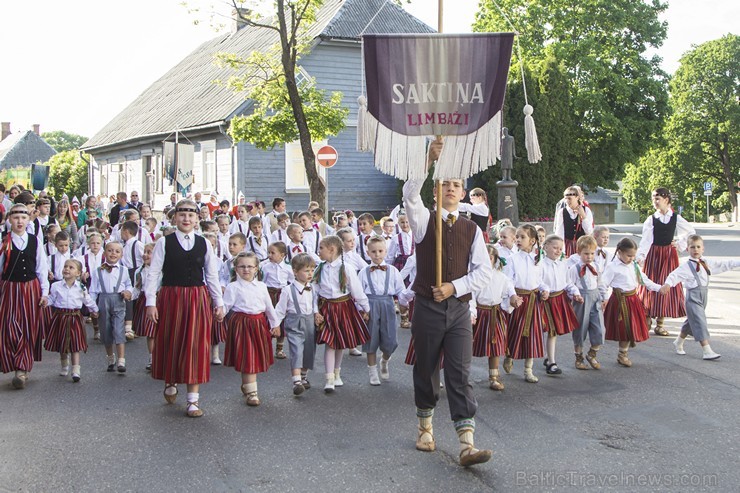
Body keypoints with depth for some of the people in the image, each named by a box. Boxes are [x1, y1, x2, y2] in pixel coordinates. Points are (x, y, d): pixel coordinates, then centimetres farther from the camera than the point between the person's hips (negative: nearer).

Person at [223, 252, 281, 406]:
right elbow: (226, 305, -7)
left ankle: (246, 384, 32)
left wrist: (275, 324, 18)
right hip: (241, 323, -5)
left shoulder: (261, 286, 9)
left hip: (259, 323, 5)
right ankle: (251, 392, 1)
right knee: (247, 358, -5)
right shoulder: (233, 287, -4)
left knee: (257, 356, 12)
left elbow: (269, 307, 16)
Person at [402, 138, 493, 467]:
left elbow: (484, 271, 3)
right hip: (427, 307, -1)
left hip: (458, 308, 1)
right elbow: (409, 194, -19)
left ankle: (467, 445, -9)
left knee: (460, 375, -5)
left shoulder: (472, 230, 8)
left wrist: (455, 287, -12)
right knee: (426, 371, 11)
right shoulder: (424, 220, 2)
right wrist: (429, 160, -31)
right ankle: (425, 427, 31)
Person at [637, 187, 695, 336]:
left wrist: (681, 244, 5)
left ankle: (660, 323, 7)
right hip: (654, 254, -2)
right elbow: (646, 240, -15)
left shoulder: (676, 218, 1)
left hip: (669, 254, 2)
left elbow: (692, 232, 15)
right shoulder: (651, 219, -5)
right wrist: (640, 256, -28)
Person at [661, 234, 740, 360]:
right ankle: (707, 351, -10)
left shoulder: (707, 263, 9)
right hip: (693, 297, -7)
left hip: (703, 295, 7)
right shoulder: (686, 266, -11)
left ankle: (678, 342, 38)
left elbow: (724, 265, 14)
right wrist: (667, 284, -39)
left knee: (691, 321, 19)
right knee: (700, 323, -10)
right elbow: (675, 275, -21)